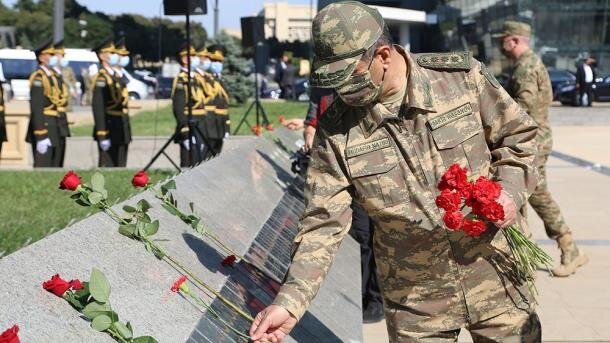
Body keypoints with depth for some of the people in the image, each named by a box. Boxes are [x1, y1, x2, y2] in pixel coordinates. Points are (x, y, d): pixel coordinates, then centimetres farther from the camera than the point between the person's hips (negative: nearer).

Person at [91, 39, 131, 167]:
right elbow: (98, 108, -19)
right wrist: (102, 135, -22)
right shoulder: (100, 78, -13)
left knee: (120, 167, 13)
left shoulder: (116, 75, 15)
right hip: (109, 129, -9)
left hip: (121, 131, 9)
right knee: (107, 167, -4)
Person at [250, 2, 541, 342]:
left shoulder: (463, 76, -11)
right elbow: (324, 222, -10)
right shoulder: (335, 132, -10)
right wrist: (291, 301, -19)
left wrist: (510, 190, -14)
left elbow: (519, 133, 3)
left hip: (495, 273, 0)